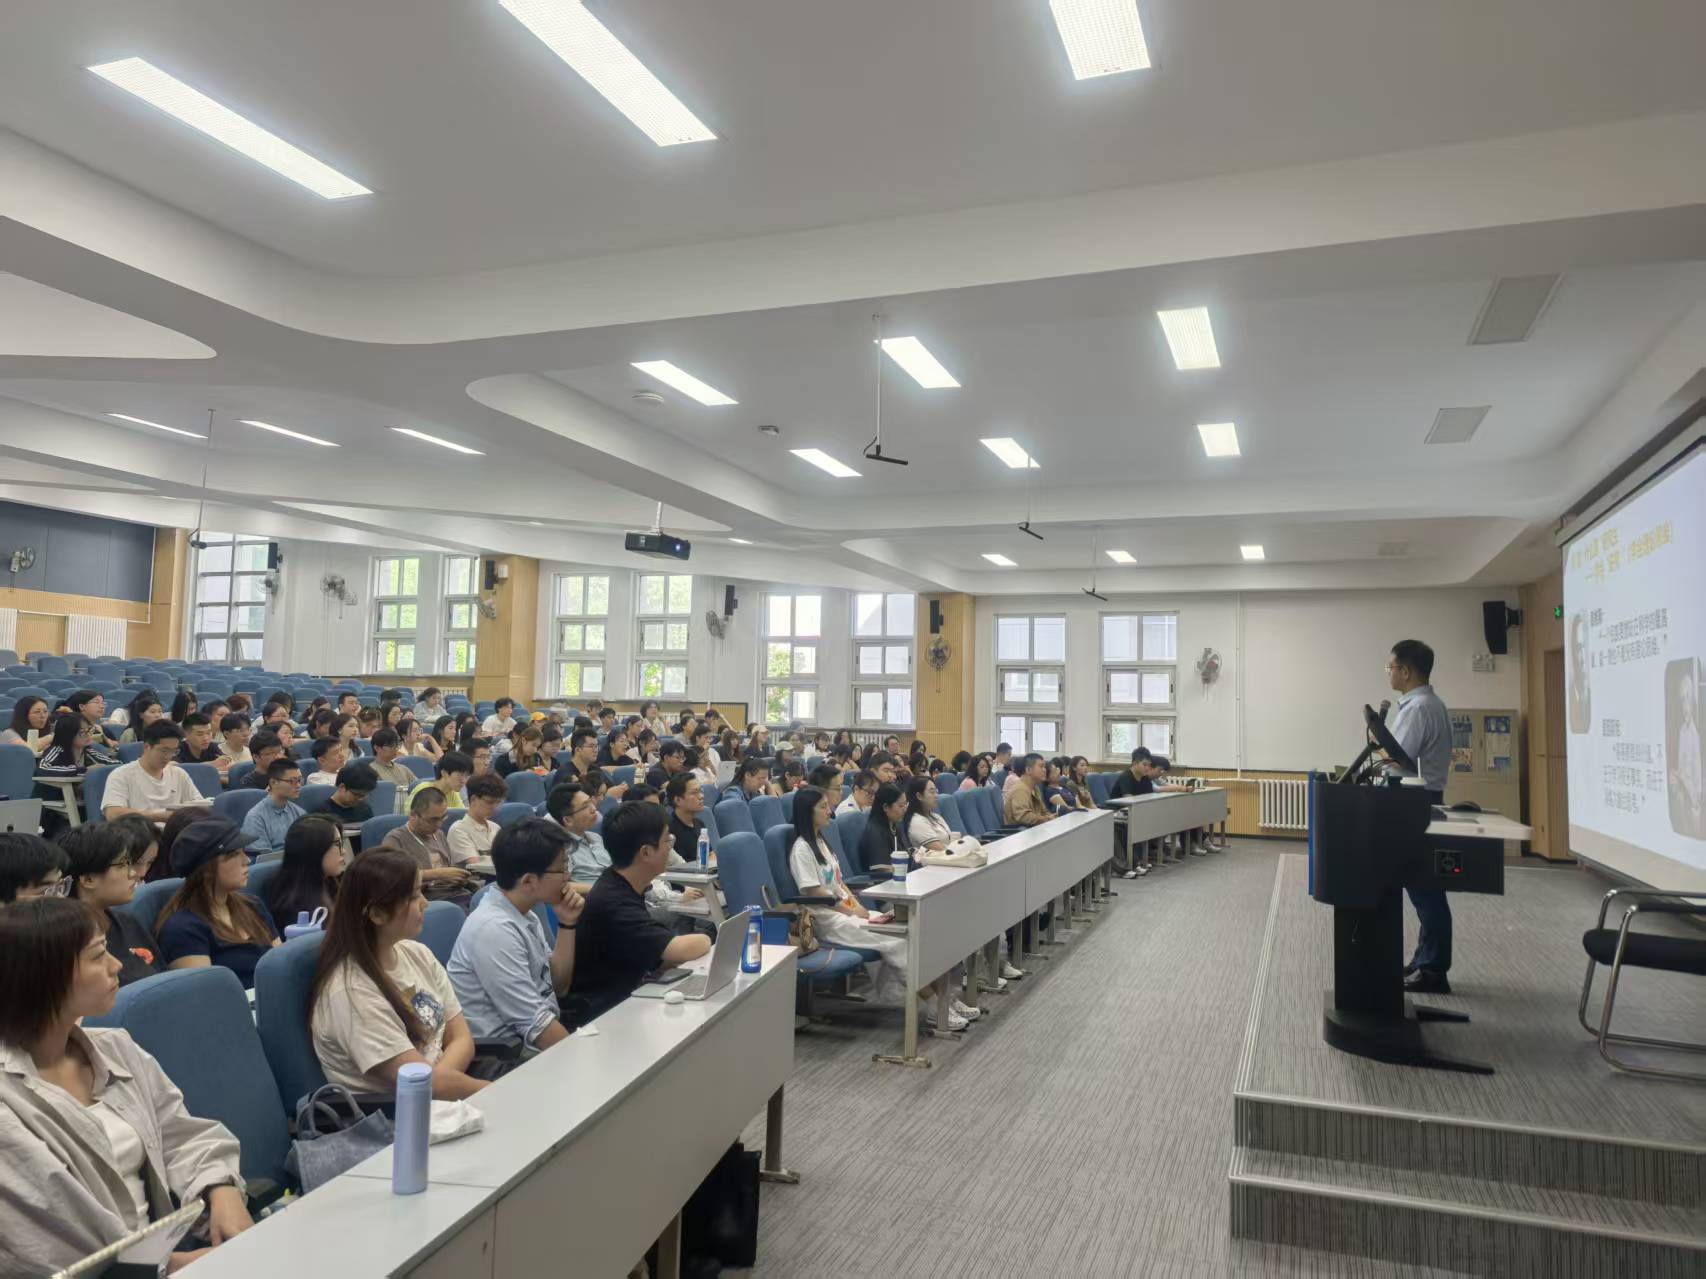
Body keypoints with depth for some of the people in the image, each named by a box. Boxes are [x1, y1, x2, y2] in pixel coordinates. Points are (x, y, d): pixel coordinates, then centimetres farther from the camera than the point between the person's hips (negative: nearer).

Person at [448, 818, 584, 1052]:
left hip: (538, 1041, 8)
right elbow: (534, 1023, -21)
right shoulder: (495, 929, -21)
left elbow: (557, 987, 10)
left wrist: (567, 924, 0)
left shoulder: (523, 914, 5)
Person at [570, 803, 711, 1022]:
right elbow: (680, 950, -24)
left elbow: (658, 956, 7)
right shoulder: (612, 904, -24)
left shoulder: (624, 888, 5)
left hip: (627, 997, 8)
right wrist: (704, 940, -4)